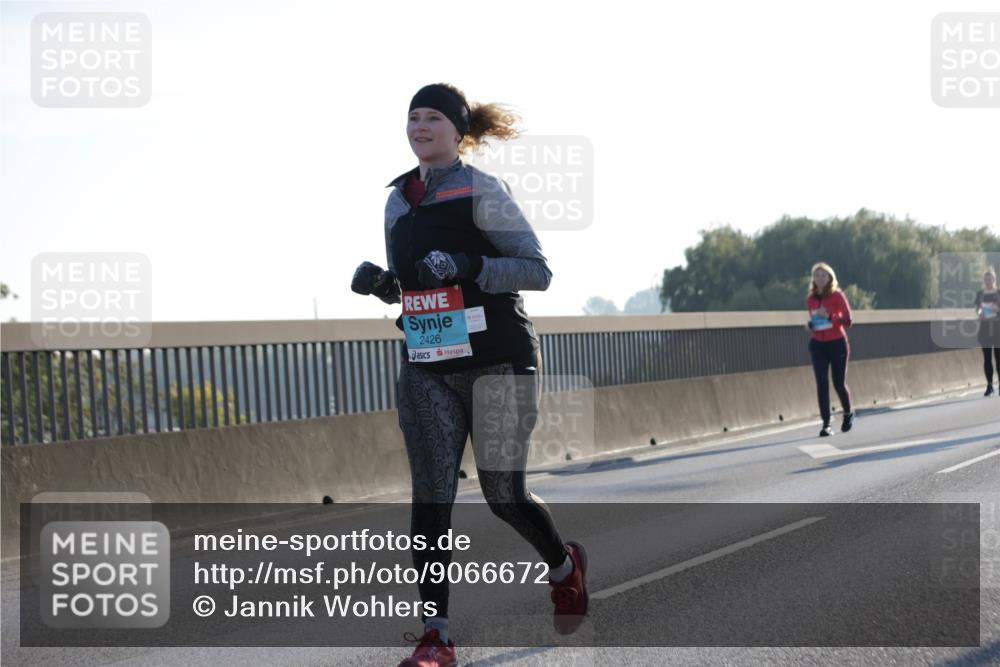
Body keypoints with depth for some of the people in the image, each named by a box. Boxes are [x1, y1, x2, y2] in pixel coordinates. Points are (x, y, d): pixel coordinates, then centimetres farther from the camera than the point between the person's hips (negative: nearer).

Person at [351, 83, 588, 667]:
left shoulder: (482, 191, -7)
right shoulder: (399, 202, 12)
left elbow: (538, 270, -11)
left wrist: (466, 266, -24)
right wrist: (378, 283, 0)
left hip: (498, 361, -5)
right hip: (428, 370, 5)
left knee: (505, 495, 1)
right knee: (430, 496, -6)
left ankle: (565, 566, 33)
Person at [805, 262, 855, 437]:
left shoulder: (837, 296, -7)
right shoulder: (811, 299, 6)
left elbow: (847, 321, -12)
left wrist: (829, 317, -25)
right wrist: (810, 325, -3)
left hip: (837, 344, -3)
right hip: (818, 345, 3)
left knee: (839, 383, 3)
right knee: (822, 384, -7)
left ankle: (848, 414, 31)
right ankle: (826, 424, -6)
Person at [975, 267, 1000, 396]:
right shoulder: (980, 294, 8)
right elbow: (977, 308, 6)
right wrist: (979, 313, -16)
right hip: (985, 327, 2)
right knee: (987, 357, 1)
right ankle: (989, 385, 5)